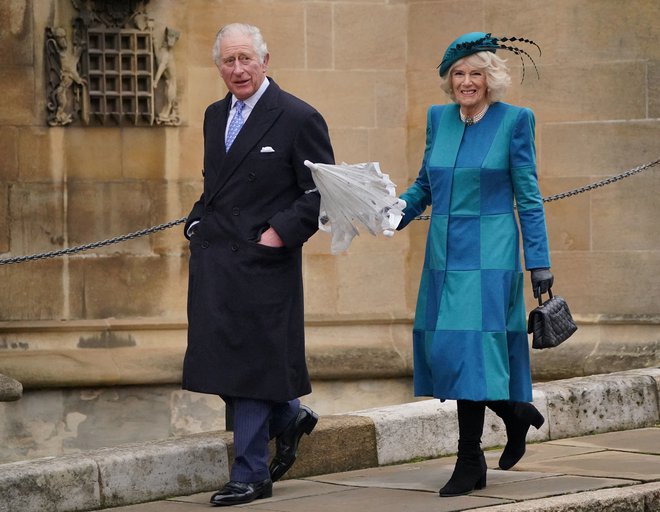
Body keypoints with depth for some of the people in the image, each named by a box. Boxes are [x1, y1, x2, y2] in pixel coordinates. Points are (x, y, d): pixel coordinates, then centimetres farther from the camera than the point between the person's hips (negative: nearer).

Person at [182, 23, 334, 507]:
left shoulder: (299, 118, -7)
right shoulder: (215, 116, 14)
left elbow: (322, 192, -8)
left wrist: (280, 232, -16)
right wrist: (198, 222, 11)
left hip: (262, 263, -7)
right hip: (212, 261, 7)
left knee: (252, 360, -3)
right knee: (220, 356, 9)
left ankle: (251, 475, 5)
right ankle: (289, 416, 33)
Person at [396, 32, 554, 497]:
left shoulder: (514, 121, -4)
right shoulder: (438, 118, 9)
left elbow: (528, 197, -3)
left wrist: (540, 264, -5)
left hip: (489, 256, -5)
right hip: (444, 255, 6)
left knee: (471, 349, -10)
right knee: (442, 350, 5)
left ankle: (470, 462, -2)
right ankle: (516, 413, 29)